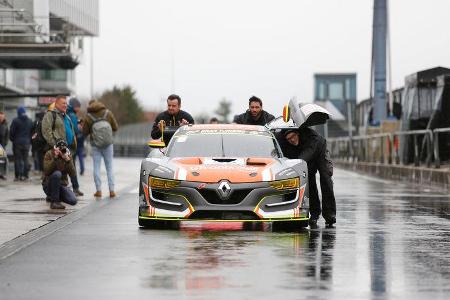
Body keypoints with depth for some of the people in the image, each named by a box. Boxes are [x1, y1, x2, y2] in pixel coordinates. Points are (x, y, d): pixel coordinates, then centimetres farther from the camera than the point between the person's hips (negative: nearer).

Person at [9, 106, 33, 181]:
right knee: (25, 159, 7)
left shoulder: (16, 121, -9)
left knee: (17, 159, -1)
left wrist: (12, 139, 8)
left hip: (17, 142, -4)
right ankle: (25, 175, 4)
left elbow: (11, 132, -7)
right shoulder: (30, 121, 6)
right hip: (26, 143, 4)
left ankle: (17, 176, -4)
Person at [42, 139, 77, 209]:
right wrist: (55, 158, -31)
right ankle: (54, 201, -26)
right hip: (49, 185, -5)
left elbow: (72, 173, -10)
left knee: (73, 201, -17)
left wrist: (68, 160, -23)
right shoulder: (49, 154, -10)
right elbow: (47, 171, -24)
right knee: (57, 173, -34)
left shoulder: (68, 156, 0)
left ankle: (51, 197, 15)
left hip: (62, 185, 5)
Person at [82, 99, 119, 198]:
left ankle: (98, 190, 4)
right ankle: (111, 190, 3)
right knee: (109, 167, 7)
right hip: (108, 144, 1)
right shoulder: (108, 113, -3)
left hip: (95, 145, -1)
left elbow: (85, 133, -1)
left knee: (96, 167, 7)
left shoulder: (88, 117, -7)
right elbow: (115, 128, 2)